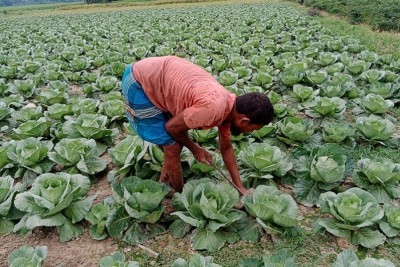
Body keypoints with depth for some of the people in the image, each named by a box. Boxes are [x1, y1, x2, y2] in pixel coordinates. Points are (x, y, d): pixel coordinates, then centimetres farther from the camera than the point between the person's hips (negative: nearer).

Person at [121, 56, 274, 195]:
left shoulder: (229, 105, -1)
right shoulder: (213, 108, -30)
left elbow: (226, 148, 12)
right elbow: (172, 126, -16)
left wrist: (240, 187, 14)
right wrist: (195, 149, 0)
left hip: (154, 76, 9)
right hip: (138, 82, -8)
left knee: (177, 141, 17)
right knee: (172, 147, -3)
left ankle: (164, 183, 36)